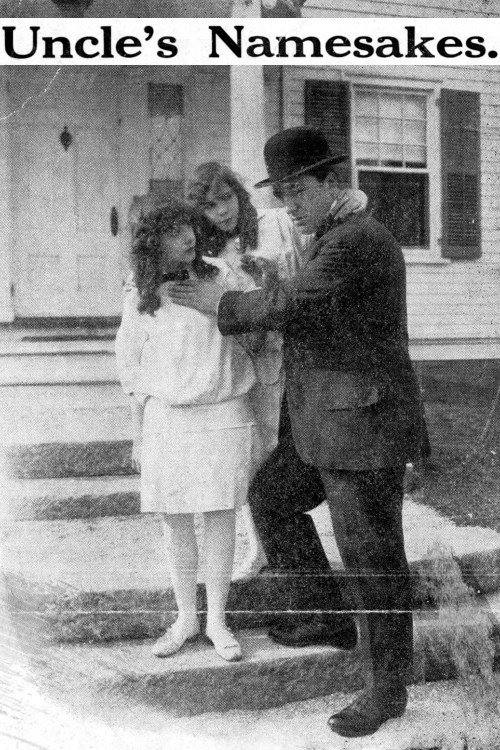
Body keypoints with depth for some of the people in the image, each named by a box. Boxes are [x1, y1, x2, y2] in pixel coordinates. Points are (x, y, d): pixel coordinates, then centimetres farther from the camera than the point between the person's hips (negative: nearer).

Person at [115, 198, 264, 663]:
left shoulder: (219, 278, -1)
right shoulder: (140, 299, 0)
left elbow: (249, 334, 5)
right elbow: (133, 373, 7)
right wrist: (138, 436, 6)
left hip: (223, 415, -1)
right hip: (166, 419, 1)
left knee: (219, 517, 2)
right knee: (175, 522, 7)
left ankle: (217, 618, 16)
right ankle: (186, 617, 23)